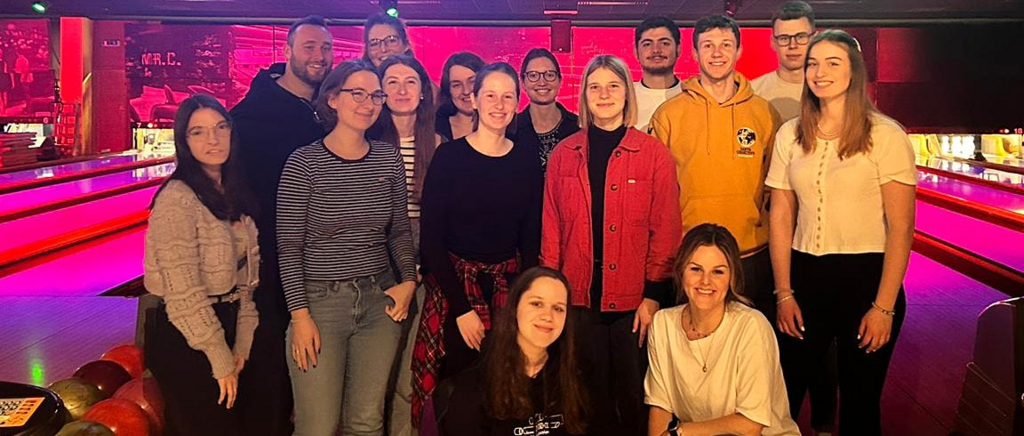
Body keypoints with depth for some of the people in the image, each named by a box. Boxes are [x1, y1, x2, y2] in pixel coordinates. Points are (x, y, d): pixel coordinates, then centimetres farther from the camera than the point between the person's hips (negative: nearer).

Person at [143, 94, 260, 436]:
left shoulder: (234, 193, 5)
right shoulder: (177, 200, -18)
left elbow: (245, 278, 8)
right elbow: (184, 295, -20)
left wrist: (241, 345, 3)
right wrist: (219, 360, -15)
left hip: (225, 327, 7)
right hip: (184, 339, -7)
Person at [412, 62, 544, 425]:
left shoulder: (527, 160, 3)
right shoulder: (449, 156, -6)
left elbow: (531, 239, 6)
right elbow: (431, 238, -9)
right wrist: (462, 308, -14)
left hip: (509, 286, 3)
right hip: (453, 283, -2)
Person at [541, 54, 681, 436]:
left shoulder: (654, 154, 0)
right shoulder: (563, 154, 6)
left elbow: (665, 230, -2)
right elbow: (552, 229, 7)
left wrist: (654, 295, -7)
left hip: (633, 301, -1)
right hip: (579, 300, 2)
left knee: (635, 398, 8)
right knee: (589, 397, 11)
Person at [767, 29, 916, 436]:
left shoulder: (885, 136, -7)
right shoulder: (790, 135, 4)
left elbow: (901, 227, -8)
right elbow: (781, 216, 6)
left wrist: (884, 307, -11)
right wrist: (784, 294, 2)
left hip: (866, 277, -3)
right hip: (805, 276, 3)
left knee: (859, 401, 11)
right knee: (783, 392, 10)